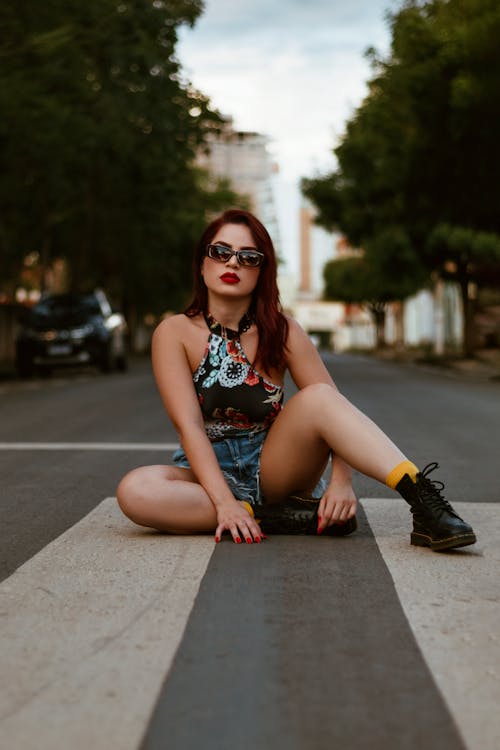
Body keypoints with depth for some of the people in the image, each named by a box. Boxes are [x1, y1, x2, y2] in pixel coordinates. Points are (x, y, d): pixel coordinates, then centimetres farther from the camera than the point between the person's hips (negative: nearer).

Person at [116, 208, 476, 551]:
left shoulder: (282, 332, -2)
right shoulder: (175, 333, -6)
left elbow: (334, 409, -10)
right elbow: (189, 426, -16)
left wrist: (341, 480, -28)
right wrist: (224, 502, -29)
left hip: (272, 469, 1)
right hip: (206, 473, -1)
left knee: (317, 397, -28)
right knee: (134, 491, -34)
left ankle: (423, 500, -38)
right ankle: (278, 518, -29)